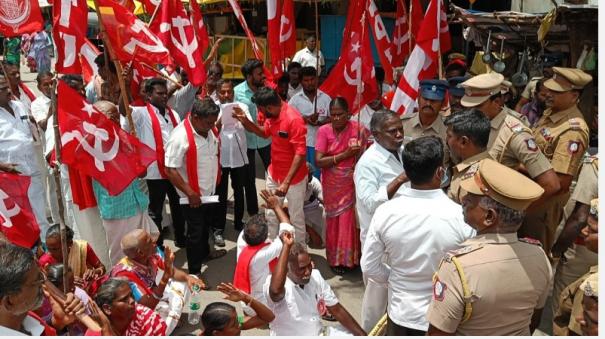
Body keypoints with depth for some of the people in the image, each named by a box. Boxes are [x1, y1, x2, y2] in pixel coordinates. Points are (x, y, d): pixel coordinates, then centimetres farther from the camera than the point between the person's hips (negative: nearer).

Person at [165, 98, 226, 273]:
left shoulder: (210, 129, -3)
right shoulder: (180, 137, -27)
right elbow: (170, 170, -26)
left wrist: (216, 179, 11)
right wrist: (190, 193, -24)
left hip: (210, 191, 7)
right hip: (194, 196, -7)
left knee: (206, 225, 26)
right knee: (195, 232, 6)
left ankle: (204, 252, 50)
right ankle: (194, 272, 22)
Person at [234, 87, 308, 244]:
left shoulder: (294, 119, -27)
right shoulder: (272, 116, -3)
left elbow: (300, 153, -28)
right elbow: (265, 133, 18)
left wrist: (286, 182, -31)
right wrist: (245, 121, 1)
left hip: (293, 178, -8)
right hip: (274, 175, 8)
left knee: (295, 218, 9)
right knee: (271, 215, 20)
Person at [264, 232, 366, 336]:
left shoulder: (315, 276, 0)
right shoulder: (273, 283, -18)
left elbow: (337, 310, 6)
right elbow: (276, 291, -43)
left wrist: (363, 335, 1)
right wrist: (286, 246, -39)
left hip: (319, 334, 5)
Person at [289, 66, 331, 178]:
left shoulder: (325, 98, 4)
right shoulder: (295, 99, 1)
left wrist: (320, 122, -15)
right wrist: (306, 119, -18)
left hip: (320, 142, 1)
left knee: (317, 173, 10)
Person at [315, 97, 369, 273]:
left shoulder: (358, 130, -9)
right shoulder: (324, 131, -9)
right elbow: (318, 161, -15)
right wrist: (345, 154, -20)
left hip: (351, 184, -1)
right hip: (332, 185, 1)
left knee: (349, 220, 6)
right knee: (334, 220, 11)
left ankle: (349, 258, 26)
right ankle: (335, 258, 27)